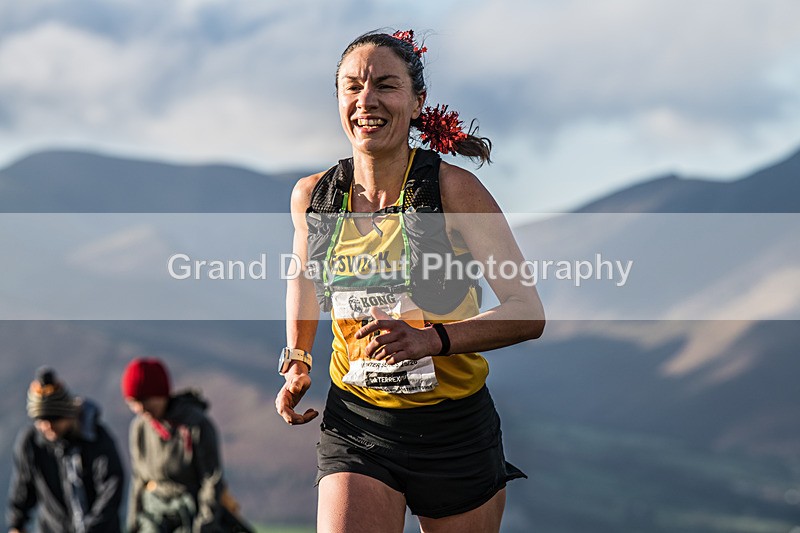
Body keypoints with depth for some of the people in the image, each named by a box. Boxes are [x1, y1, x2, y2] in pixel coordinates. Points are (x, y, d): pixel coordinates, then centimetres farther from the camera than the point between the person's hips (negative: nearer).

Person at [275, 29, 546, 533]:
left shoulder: (452, 188, -12)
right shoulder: (313, 196, 0)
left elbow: (528, 312, -13)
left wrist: (431, 339, -26)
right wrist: (297, 361, 10)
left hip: (456, 429, -1)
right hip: (356, 425, 2)